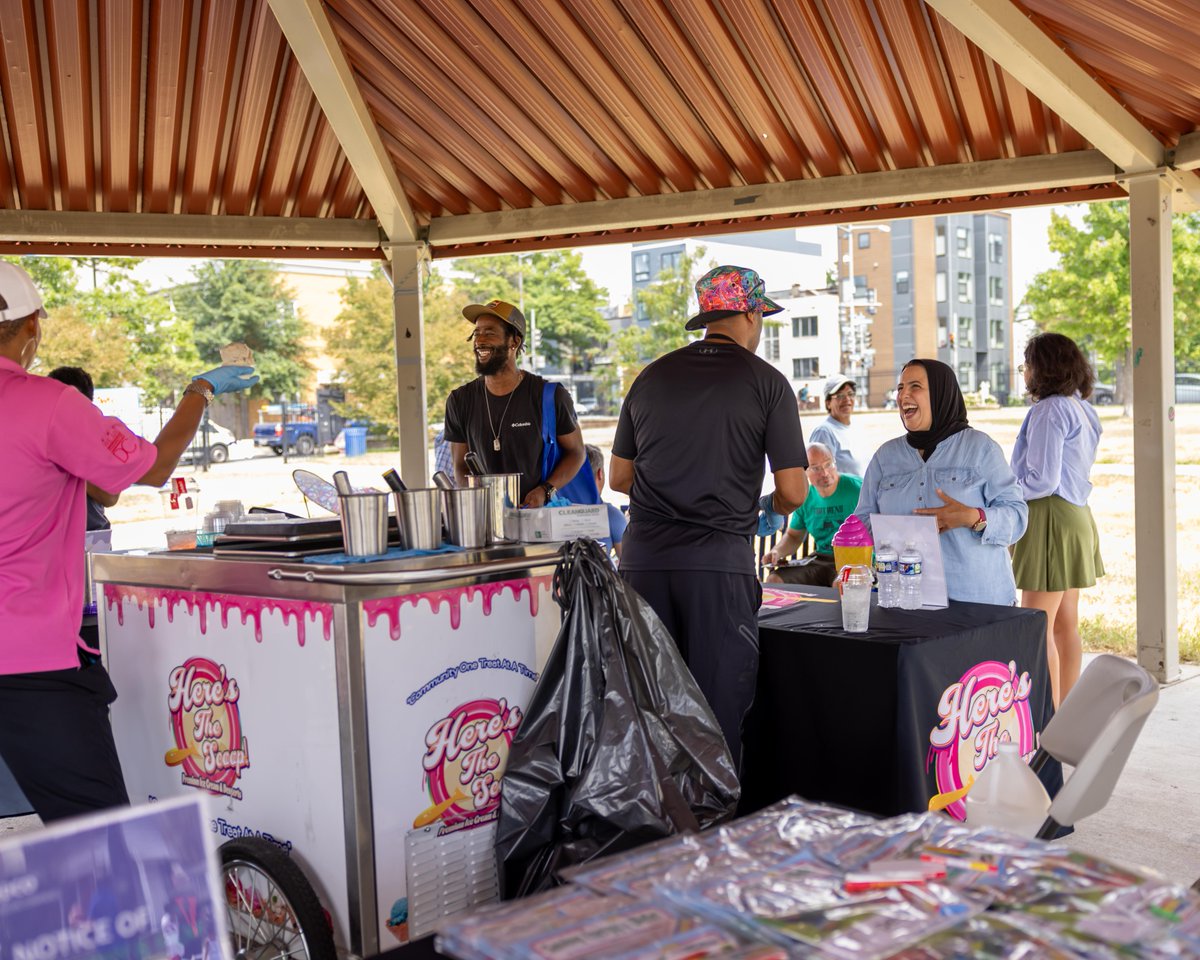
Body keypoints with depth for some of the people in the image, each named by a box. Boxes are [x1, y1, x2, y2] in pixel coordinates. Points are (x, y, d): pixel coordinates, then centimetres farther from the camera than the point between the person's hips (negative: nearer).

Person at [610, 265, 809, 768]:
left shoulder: (651, 377, 12)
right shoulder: (766, 382, 1)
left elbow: (618, 477, 17)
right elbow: (792, 491, -3)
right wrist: (767, 506, 19)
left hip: (643, 557, 4)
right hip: (719, 563, -4)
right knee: (718, 707, 4)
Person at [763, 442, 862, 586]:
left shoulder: (857, 488, -7)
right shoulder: (806, 498, 9)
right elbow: (794, 536, 21)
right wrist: (776, 552, 0)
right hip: (820, 558, 5)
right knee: (774, 579, -14)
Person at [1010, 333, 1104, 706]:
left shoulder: (1050, 411, -15)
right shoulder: (1079, 408, 14)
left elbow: (1042, 480, -20)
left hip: (1051, 517, -10)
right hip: (1074, 514, 10)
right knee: (1065, 622, 13)